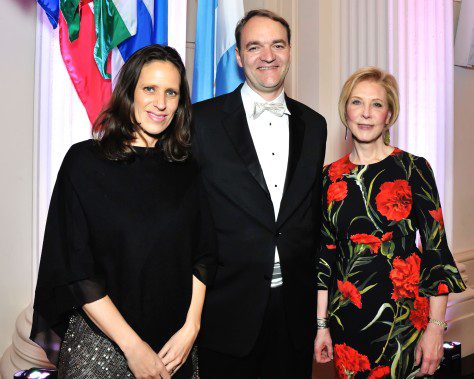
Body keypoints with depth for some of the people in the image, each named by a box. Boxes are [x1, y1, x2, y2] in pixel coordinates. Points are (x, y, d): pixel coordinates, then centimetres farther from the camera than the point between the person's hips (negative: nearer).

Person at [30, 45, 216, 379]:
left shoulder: (185, 169, 2)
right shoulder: (85, 161, -9)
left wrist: (190, 328, -8)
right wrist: (133, 346, -14)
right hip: (101, 341, -3)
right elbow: (74, 269, -12)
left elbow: (203, 254, 3)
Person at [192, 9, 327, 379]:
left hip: (296, 306, 4)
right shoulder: (203, 120, -6)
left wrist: (314, 288, 10)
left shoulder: (313, 125, 7)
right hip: (229, 305, -3)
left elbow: (315, 211, 12)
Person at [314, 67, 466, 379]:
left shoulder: (413, 169, -7)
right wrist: (322, 325, 5)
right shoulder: (331, 176, 2)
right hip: (345, 316, 3)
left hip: (403, 316, -3)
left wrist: (436, 326, -10)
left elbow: (436, 247, -6)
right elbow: (326, 252, 5)